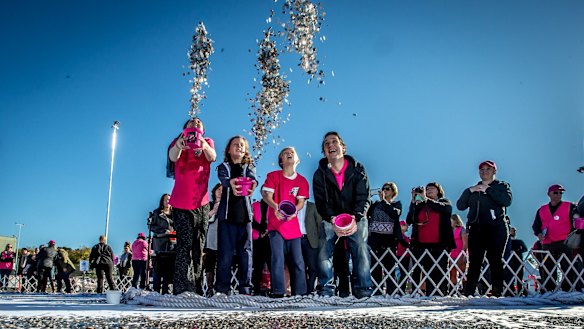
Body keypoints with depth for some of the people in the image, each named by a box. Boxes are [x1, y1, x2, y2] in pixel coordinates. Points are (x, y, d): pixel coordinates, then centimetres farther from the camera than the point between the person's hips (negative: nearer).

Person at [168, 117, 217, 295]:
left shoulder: (208, 142, 11)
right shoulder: (178, 142, 8)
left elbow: (212, 157, -12)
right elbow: (173, 157, -15)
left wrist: (204, 145, -35)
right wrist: (179, 145, -39)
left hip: (201, 203, 2)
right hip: (181, 203, -2)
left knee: (199, 246, 4)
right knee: (184, 244, -11)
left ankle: (197, 287, 7)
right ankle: (181, 288, -14)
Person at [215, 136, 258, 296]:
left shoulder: (249, 167, 15)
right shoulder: (224, 167, 11)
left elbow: (253, 178, -8)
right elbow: (224, 179, -12)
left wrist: (252, 185, -35)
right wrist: (231, 184, -38)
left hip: (245, 214, 2)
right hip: (227, 213, -1)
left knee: (245, 251, 1)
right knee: (225, 252, -4)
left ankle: (245, 288, 5)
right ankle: (222, 288, 0)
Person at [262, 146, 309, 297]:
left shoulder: (302, 181, 8)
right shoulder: (273, 176, 3)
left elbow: (301, 202, 3)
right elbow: (267, 196, -6)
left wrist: (293, 211, -20)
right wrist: (276, 207, -27)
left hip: (293, 225, 2)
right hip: (276, 224, -2)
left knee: (298, 260, 2)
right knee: (278, 258, -11)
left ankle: (299, 292, 9)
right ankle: (278, 291, -7)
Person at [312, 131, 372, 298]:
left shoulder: (357, 170, -6)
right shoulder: (320, 174, -4)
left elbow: (363, 198, -12)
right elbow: (321, 202, -11)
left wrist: (355, 219, -29)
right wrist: (333, 221, -30)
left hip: (356, 218, -1)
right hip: (330, 220, 1)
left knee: (361, 251, -14)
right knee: (324, 252, -9)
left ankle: (363, 289, -8)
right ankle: (326, 289, 0)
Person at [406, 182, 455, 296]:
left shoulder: (444, 202, 14)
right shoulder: (419, 205, 18)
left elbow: (443, 208, -12)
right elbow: (409, 220, 5)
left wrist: (426, 199, -11)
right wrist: (413, 201, -3)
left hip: (439, 245, -2)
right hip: (422, 245, 2)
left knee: (440, 273, -4)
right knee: (428, 273, 0)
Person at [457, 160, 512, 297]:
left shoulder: (502, 186, 11)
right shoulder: (473, 189, 22)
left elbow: (507, 201, -11)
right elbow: (460, 206, 10)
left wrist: (488, 190, -11)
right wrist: (469, 191, -2)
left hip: (496, 229, -3)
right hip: (476, 229, 3)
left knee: (495, 261, -4)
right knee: (474, 262, -2)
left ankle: (497, 292, -1)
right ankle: (468, 293, -4)